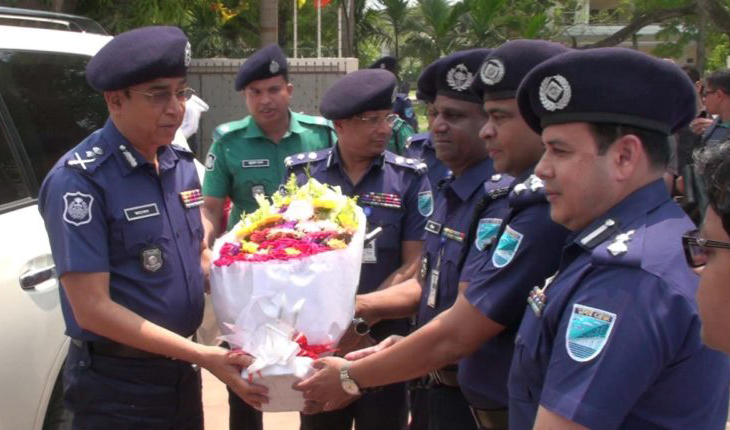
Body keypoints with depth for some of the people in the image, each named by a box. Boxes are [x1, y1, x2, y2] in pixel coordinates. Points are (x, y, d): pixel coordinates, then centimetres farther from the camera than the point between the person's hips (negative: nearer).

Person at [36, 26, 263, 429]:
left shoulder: (182, 164, 3)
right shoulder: (80, 179, -19)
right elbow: (92, 308, -21)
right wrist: (203, 356, -24)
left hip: (180, 372, 7)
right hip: (117, 387, -6)